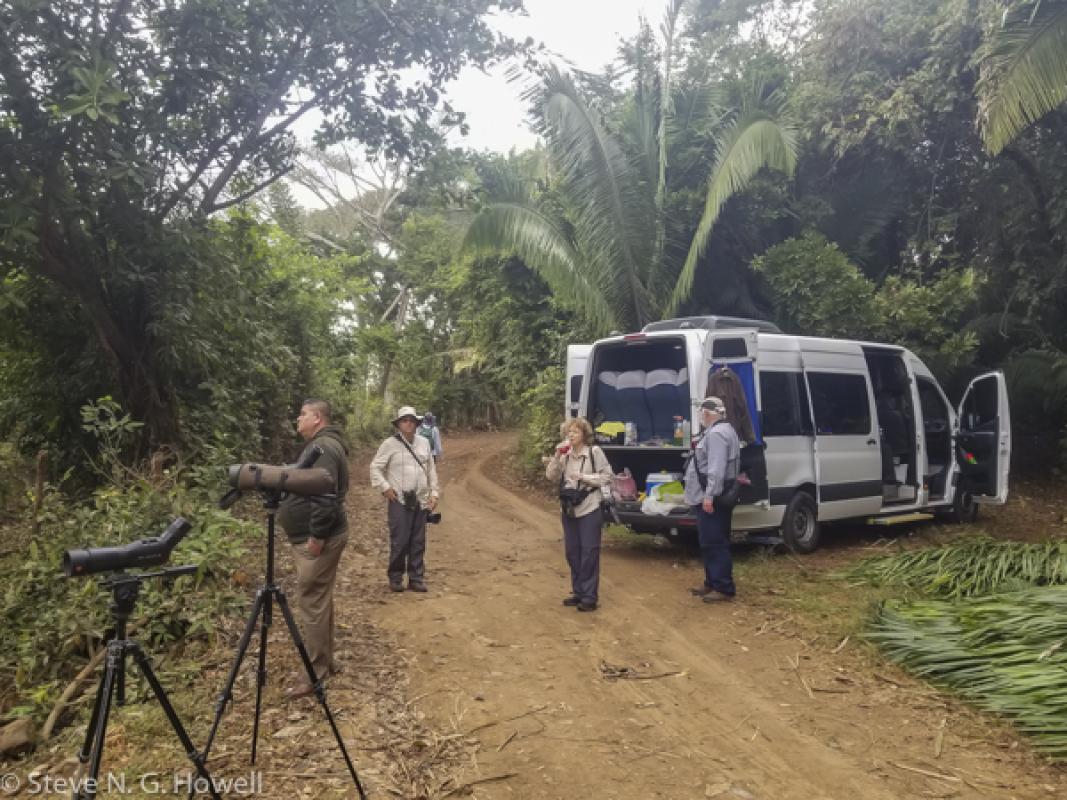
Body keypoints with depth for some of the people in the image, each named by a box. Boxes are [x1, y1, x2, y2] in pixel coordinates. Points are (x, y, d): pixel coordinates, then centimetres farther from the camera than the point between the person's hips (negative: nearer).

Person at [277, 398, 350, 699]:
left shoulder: (323, 447, -18)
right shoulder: (320, 445, 16)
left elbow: (325, 497, -26)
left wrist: (316, 537, -23)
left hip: (318, 540, -11)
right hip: (314, 537, 11)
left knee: (312, 603, -5)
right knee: (318, 601, 16)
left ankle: (315, 673, 2)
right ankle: (324, 663, 25)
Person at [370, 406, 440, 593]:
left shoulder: (424, 443, 10)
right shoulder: (390, 444, -4)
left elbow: (431, 470, 14)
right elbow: (375, 467, -2)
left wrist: (434, 493, 9)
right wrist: (385, 488, -11)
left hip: (421, 501, 4)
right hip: (399, 501, -4)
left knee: (418, 542, 7)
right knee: (399, 541, -4)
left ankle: (416, 578, 16)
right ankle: (395, 578, 11)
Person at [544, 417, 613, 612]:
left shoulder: (594, 452, -8)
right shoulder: (565, 454, 5)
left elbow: (607, 476, -6)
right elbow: (551, 476, 3)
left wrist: (583, 477, -15)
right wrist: (557, 456, -11)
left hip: (589, 510, -5)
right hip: (569, 510, 5)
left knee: (589, 552, -3)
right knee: (572, 552, 11)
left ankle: (590, 596, 4)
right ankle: (578, 592, 23)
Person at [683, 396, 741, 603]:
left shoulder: (717, 433, -17)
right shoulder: (719, 430, 18)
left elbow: (716, 469, -25)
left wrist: (709, 495, -27)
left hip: (710, 499, -11)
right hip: (707, 498, 11)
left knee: (715, 543, -7)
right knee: (709, 543, 16)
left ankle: (724, 588, -2)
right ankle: (712, 583, 25)